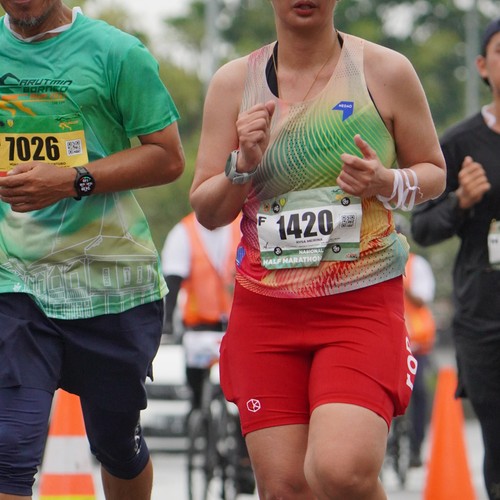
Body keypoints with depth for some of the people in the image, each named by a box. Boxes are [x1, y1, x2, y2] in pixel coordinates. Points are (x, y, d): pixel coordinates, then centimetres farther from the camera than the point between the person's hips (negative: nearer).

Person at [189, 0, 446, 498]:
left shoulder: (385, 72, 0)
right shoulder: (233, 82, 6)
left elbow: (434, 171, 10)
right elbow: (206, 211, 10)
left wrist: (390, 185, -12)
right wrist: (243, 164, -10)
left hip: (363, 308, -3)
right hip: (264, 311, 3)